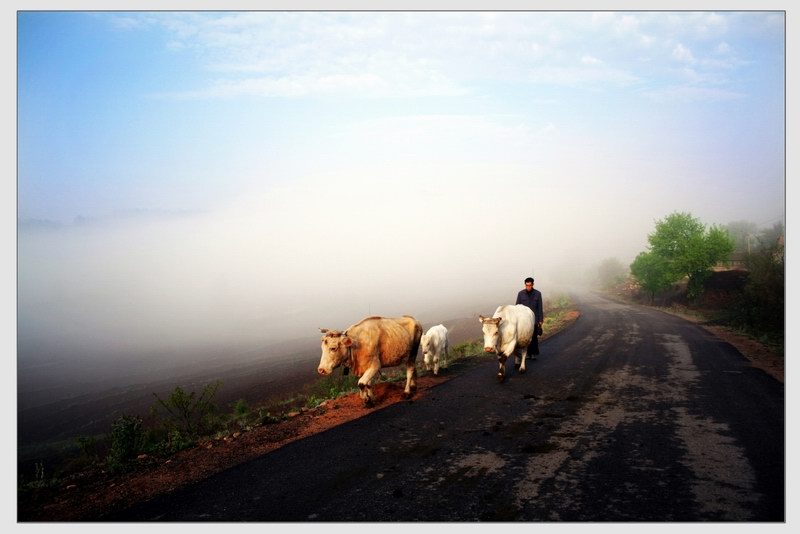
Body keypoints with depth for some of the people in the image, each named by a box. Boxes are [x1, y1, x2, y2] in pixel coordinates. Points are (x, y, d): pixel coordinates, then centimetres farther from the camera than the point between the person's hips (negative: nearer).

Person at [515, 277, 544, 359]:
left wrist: (540, 320, -1)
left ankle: (534, 353, 6)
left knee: (534, 337, -4)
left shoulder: (538, 294, 0)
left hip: (534, 319, -1)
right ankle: (528, 353, 9)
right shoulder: (520, 294, 0)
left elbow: (540, 308, 2)